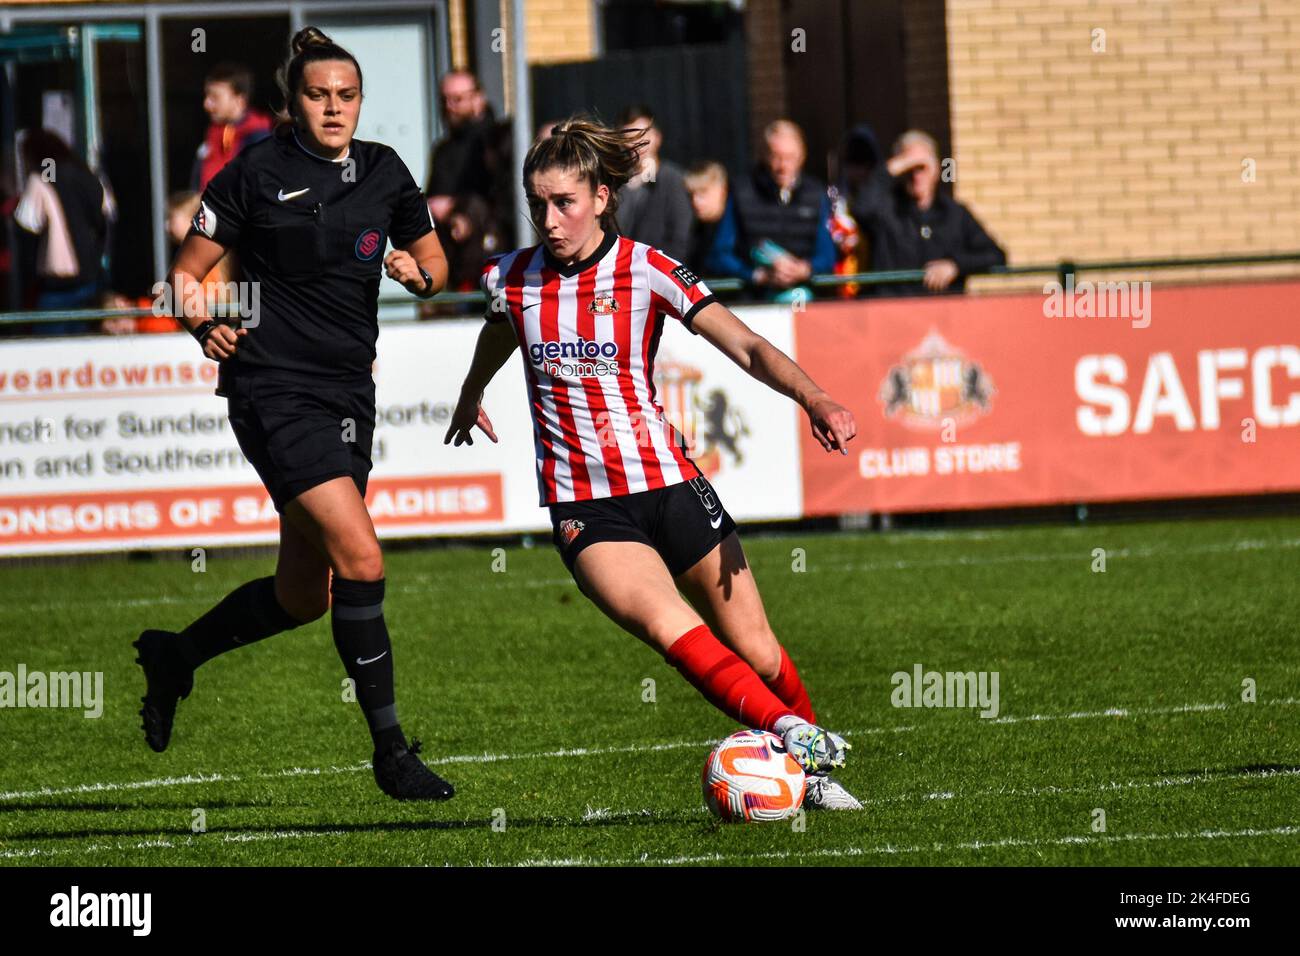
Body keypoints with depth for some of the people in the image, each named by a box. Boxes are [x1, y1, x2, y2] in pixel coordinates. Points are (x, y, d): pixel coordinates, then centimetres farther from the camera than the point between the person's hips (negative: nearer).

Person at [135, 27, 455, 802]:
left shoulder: (384, 171, 9)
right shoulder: (258, 172, -5)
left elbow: (434, 259, 20)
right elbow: (187, 273, 1)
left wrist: (420, 272, -2)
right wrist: (204, 326, -18)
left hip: (348, 395, 7)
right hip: (275, 389, -7)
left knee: (306, 594, 12)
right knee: (361, 558, -20)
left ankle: (175, 656, 39)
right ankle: (391, 751, -12)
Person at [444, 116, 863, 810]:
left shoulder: (645, 272, -7)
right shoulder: (510, 279, 1)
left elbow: (748, 348, -16)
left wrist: (812, 397, -34)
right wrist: (470, 399, 45)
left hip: (668, 484, 0)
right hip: (583, 508, 0)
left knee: (757, 653, 3)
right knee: (670, 628, -28)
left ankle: (813, 773, 27)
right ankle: (794, 737, -27)